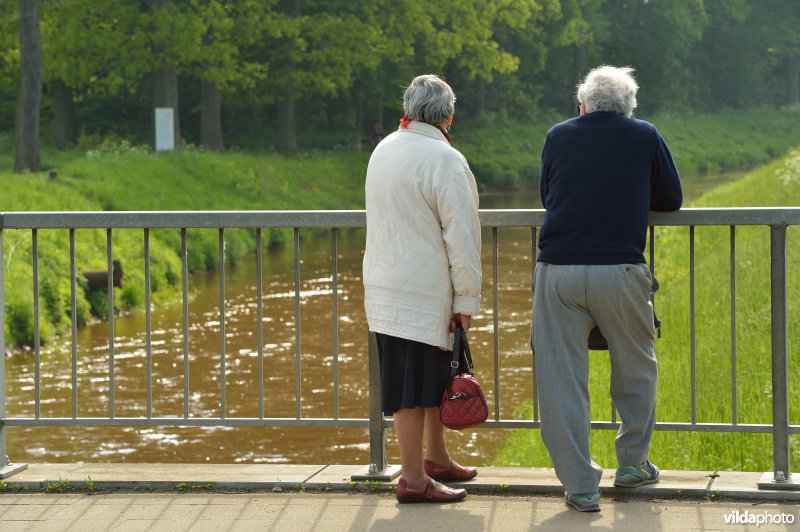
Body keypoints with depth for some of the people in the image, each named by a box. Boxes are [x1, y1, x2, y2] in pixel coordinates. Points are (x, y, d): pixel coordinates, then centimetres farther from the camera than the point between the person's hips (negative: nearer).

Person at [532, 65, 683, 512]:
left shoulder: (559, 136, 11)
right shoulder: (645, 136, 8)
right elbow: (672, 199, 18)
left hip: (558, 271, 1)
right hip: (619, 271, -1)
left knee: (562, 381, 4)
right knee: (636, 369, 20)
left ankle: (581, 487, 5)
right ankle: (633, 463, 29)